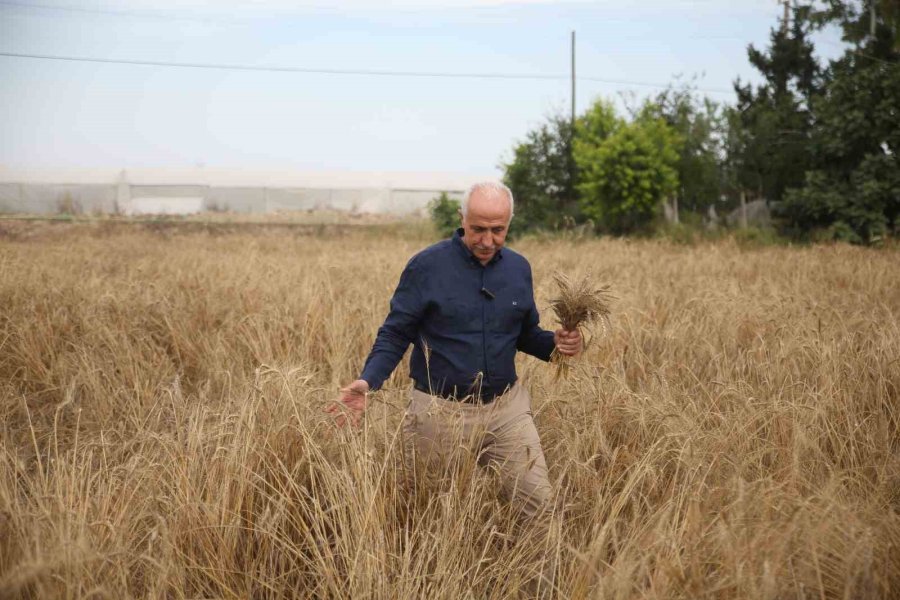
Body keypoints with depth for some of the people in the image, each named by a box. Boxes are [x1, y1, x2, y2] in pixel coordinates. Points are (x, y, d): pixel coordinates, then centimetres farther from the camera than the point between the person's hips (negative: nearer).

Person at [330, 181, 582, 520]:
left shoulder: (519, 269, 4)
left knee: (538, 502, -1)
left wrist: (555, 343, -7)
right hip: (441, 412, -3)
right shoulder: (427, 266, -10)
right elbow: (395, 334, -8)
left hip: (506, 407, 3)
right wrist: (367, 381, -23)